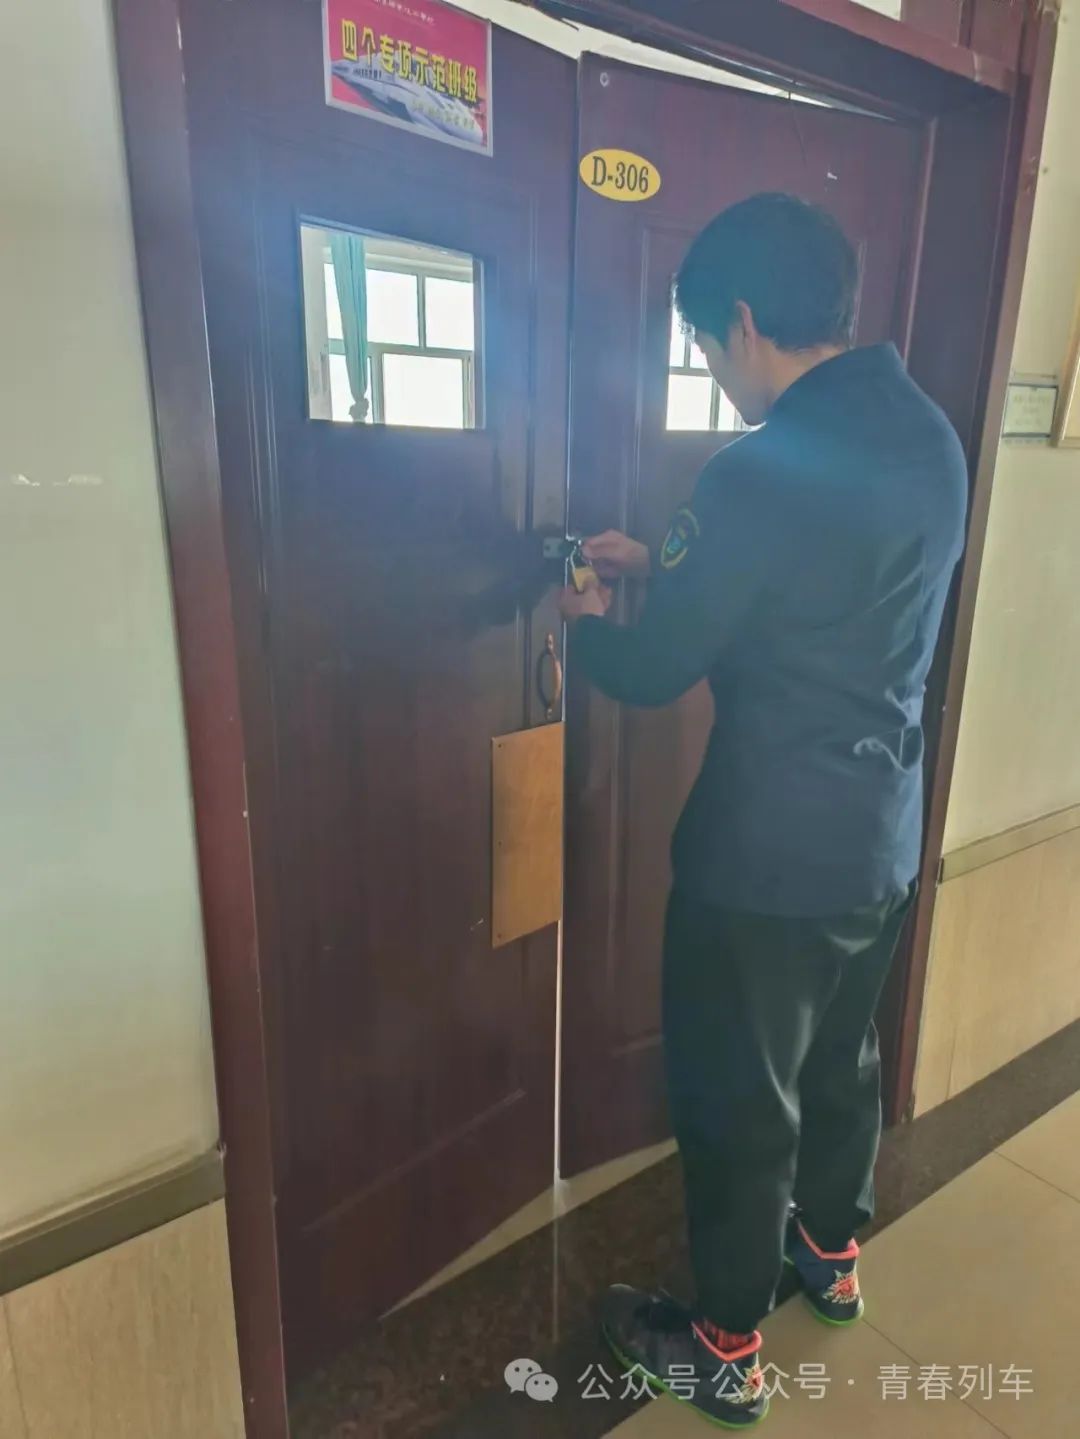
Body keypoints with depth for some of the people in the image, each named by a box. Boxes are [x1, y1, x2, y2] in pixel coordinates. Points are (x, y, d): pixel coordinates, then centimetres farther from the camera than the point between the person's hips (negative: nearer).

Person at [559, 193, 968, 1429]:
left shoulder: (766, 472, -24)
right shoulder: (930, 441, 4)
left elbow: (652, 671, -16)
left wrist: (585, 619, 5)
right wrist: (660, 565, 15)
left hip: (767, 856, -8)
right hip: (882, 839, 9)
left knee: (738, 1099, 12)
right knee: (841, 1056, 27)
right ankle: (831, 1254, 52)